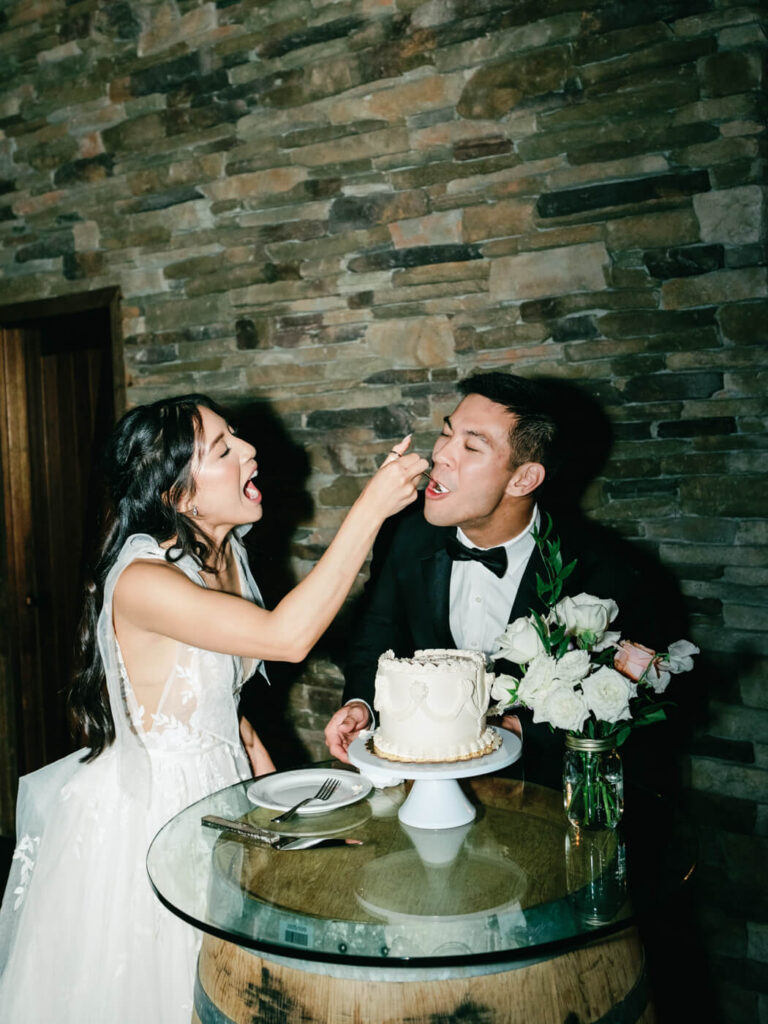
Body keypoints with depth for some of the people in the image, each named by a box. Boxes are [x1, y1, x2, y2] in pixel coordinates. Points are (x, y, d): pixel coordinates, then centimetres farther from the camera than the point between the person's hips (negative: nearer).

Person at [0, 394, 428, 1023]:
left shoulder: (225, 554, -3)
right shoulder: (141, 581, -30)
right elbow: (287, 636, -41)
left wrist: (256, 754, 3)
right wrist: (372, 507, -39)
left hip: (219, 787, 7)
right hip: (148, 804, -7)